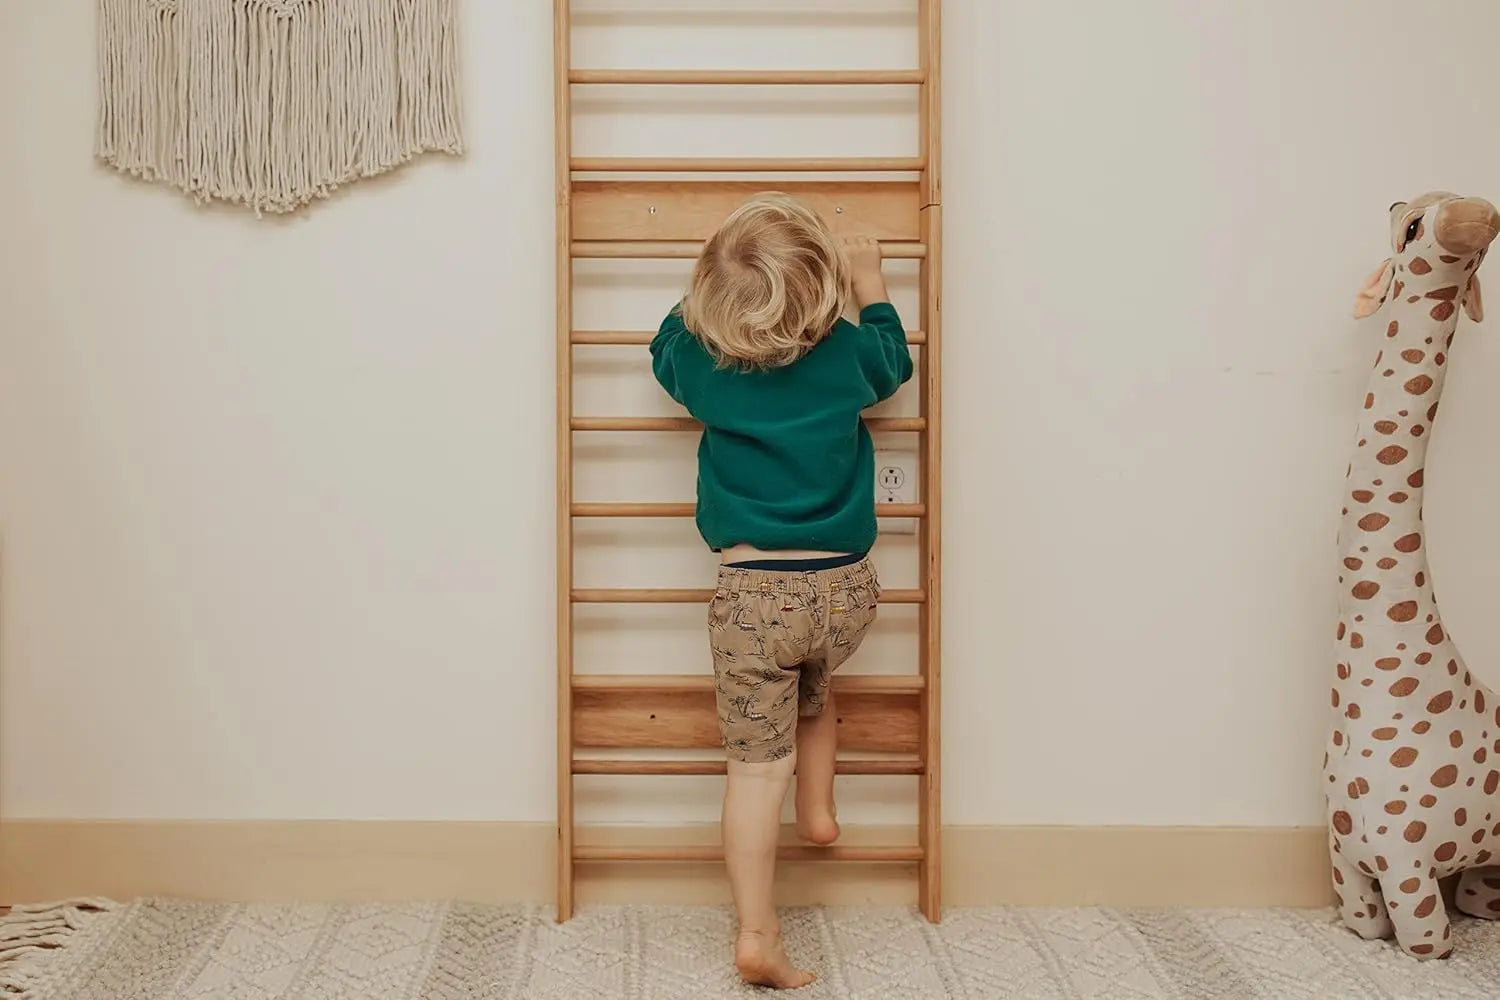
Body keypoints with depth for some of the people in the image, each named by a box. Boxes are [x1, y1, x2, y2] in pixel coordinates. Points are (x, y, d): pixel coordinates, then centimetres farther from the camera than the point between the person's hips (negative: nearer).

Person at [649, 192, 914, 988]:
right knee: (811, 686, 35)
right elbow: (893, 360, 22)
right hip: (845, 589, 2)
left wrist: (709, 290, 31)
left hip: (754, 594, -1)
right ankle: (819, 807, 32)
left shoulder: (701, 363, -3)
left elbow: (667, 346, 22)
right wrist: (871, 286, 33)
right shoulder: (847, 354, -2)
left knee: (755, 764, 2)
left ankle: (757, 936, 4)